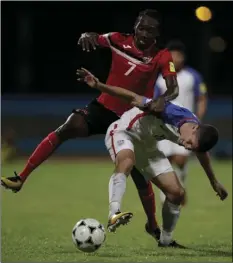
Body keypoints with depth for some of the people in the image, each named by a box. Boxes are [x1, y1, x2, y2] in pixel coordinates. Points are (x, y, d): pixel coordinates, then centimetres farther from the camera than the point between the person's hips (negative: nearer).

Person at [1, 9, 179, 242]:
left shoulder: (161, 57, -13)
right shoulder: (120, 40, -6)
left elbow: (173, 89, -23)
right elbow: (94, 40, -3)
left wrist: (163, 100, -47)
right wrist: (87, 36, -30)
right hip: (104, 107, 1)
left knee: (140, 175, 0)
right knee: (67, 129, -25)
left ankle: (152, 226, 25)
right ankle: (21, 178, -24)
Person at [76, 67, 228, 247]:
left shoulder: (198, 136, -14)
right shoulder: (171, 113, -37)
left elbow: (202, 153, 11)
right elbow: (133, 97, -32)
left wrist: (214, 182, 25)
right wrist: (98, 85, -36)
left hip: (147, 145, 7)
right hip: (123, 132, -7)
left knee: (177, 193, 2)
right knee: (126, 162, -42)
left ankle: (166, 240, 21)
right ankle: (114, 215, -57)